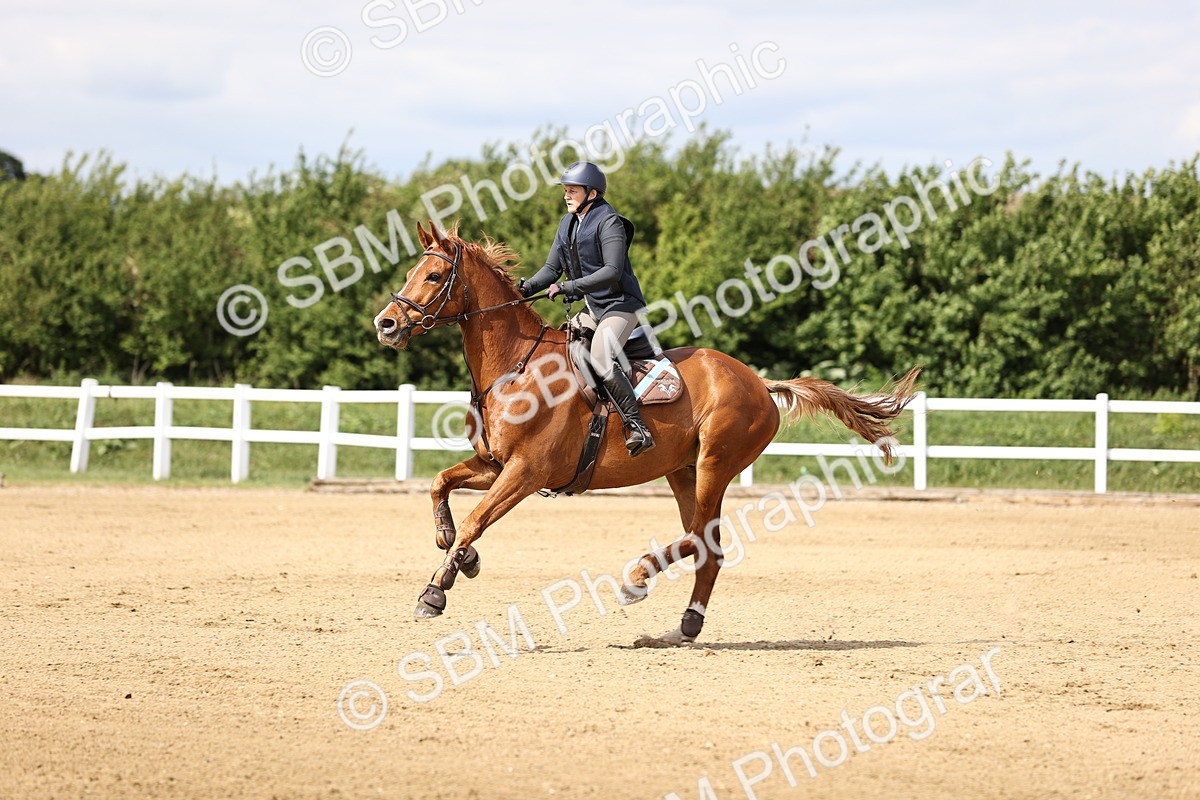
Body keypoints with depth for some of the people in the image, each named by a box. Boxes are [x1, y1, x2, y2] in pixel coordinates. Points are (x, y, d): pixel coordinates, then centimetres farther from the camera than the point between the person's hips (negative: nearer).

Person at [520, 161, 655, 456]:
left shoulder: (609, 222, -14)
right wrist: (527, 287, -6)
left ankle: (638, 429, -31)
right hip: (592, 309, 10)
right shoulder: (567, 225, 12)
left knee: (600, 359, -29)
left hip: (621, 306, -10)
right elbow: (552, 268, 13)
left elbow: (612, 272, -23)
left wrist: (569, 287, -27)